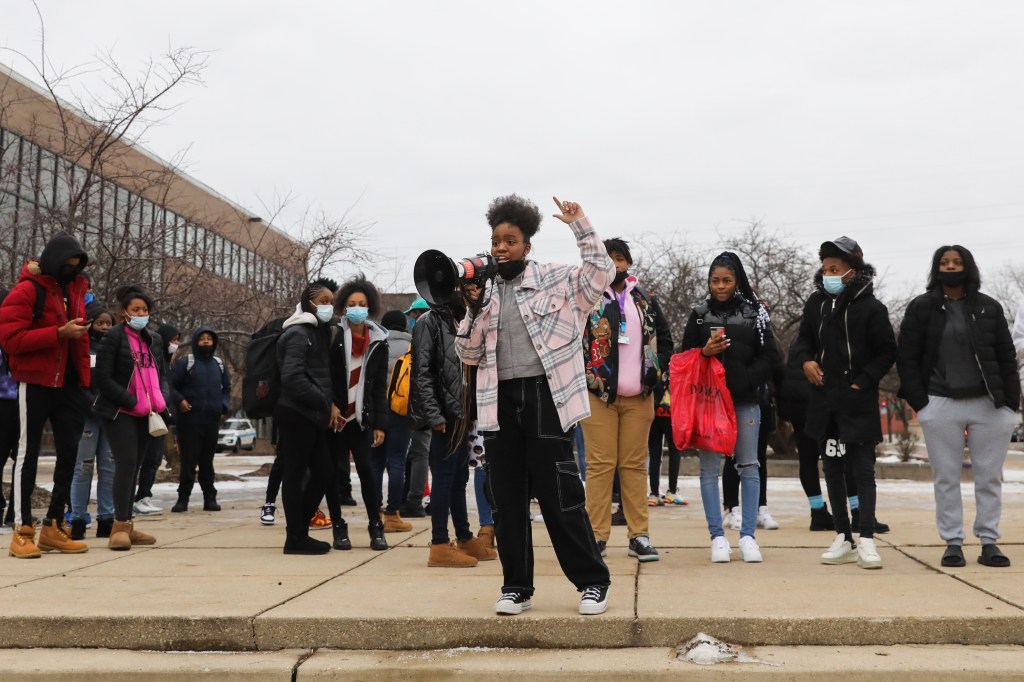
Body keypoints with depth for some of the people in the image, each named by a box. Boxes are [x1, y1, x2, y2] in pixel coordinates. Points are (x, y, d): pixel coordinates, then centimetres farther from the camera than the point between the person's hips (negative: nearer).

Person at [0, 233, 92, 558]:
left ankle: (53, 526, 17)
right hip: (35, 382, -7)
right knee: (28, 453, -1)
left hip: (68, 384, 7)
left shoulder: (75, 288, 14)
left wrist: (84, 376, 11)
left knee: (69, 453, 8)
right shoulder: (27, 291, -8)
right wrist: (59, 333, -22)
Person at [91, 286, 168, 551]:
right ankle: (120, 526, -13)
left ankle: (126, 526, 15)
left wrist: (162, 401, -5)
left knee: (134, 467, 9)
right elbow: (104, 378, -12)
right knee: (126, 463, -16)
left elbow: (162, 374, 16)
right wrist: (135, 403, -17)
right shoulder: (114, 336, -7)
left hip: (146, 415, 6)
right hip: (119, 412, -6)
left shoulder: (154, 340, 13)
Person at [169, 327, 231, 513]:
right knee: (188, 461, -2)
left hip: (213, 421, 4)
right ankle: (183, 498, 6)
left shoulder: (219, 364, 14)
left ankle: (210, 498, 14)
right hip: (190, 420, -4)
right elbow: (171, 385, -4)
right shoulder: (184, 362, -2)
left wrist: (224, 405, 8)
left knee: (207, 461, 10)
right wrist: (179, 400, -17)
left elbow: (226, 388, 23)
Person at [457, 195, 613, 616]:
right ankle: (516, 586, 19)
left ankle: (592, 582, 9)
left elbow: (601, 273, -8)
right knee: (507, 498, 7)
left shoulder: (554, 279, 4)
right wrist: (473, 311, -2)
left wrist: (579, 226, -12)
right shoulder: (484, 293, 15)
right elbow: (469, 355, 13)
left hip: (545, 396, -4)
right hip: (500, 402, 5)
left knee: (560, 494, -4)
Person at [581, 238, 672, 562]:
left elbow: (665, 338, 18)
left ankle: (639, 536, 12)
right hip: (598, 395, -3)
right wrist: (584, 377, -10)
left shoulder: (646, 300, 13)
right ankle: (597, 536, 4)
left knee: (635, 464, 7)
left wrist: (656, 372, 6)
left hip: (638, 397, 3)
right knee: (600, 465, -2)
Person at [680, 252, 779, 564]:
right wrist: (704, 353, -12)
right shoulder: (699, 314, 7)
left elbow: (769, 356, 4)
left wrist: (746, 380, -9)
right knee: (709, 468, -1)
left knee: (748, 467, 2)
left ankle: (747, 536, 9)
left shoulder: (754, 312, 5)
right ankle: (718, 537, 7)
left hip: (745, 401, 0)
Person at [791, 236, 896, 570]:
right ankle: (843, 539, 20)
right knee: (832, 470, 11)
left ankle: (866, 539, -1)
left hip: (858, 403, -5)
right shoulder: (816, 303, 6)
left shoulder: (871, 307, -9)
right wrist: (805, 360, -4)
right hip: (824, 401, 6)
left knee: (863, 470, -3)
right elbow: (803, 340, 16)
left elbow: (887, 352, -4)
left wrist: (862, 382, -12)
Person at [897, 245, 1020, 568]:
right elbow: (907, 358, 0)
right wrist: (919, 402, -8)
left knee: (989, 477, 6)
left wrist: (1011, 401, -2)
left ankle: (989, 542, 15)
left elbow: (1006, 357, 7)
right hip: (941, 405, -1)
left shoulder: (989, 308, 8)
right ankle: (953, 543, 11)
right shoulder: (921, 308, 3)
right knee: (946, 478, 3)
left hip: (989, 405, 2)